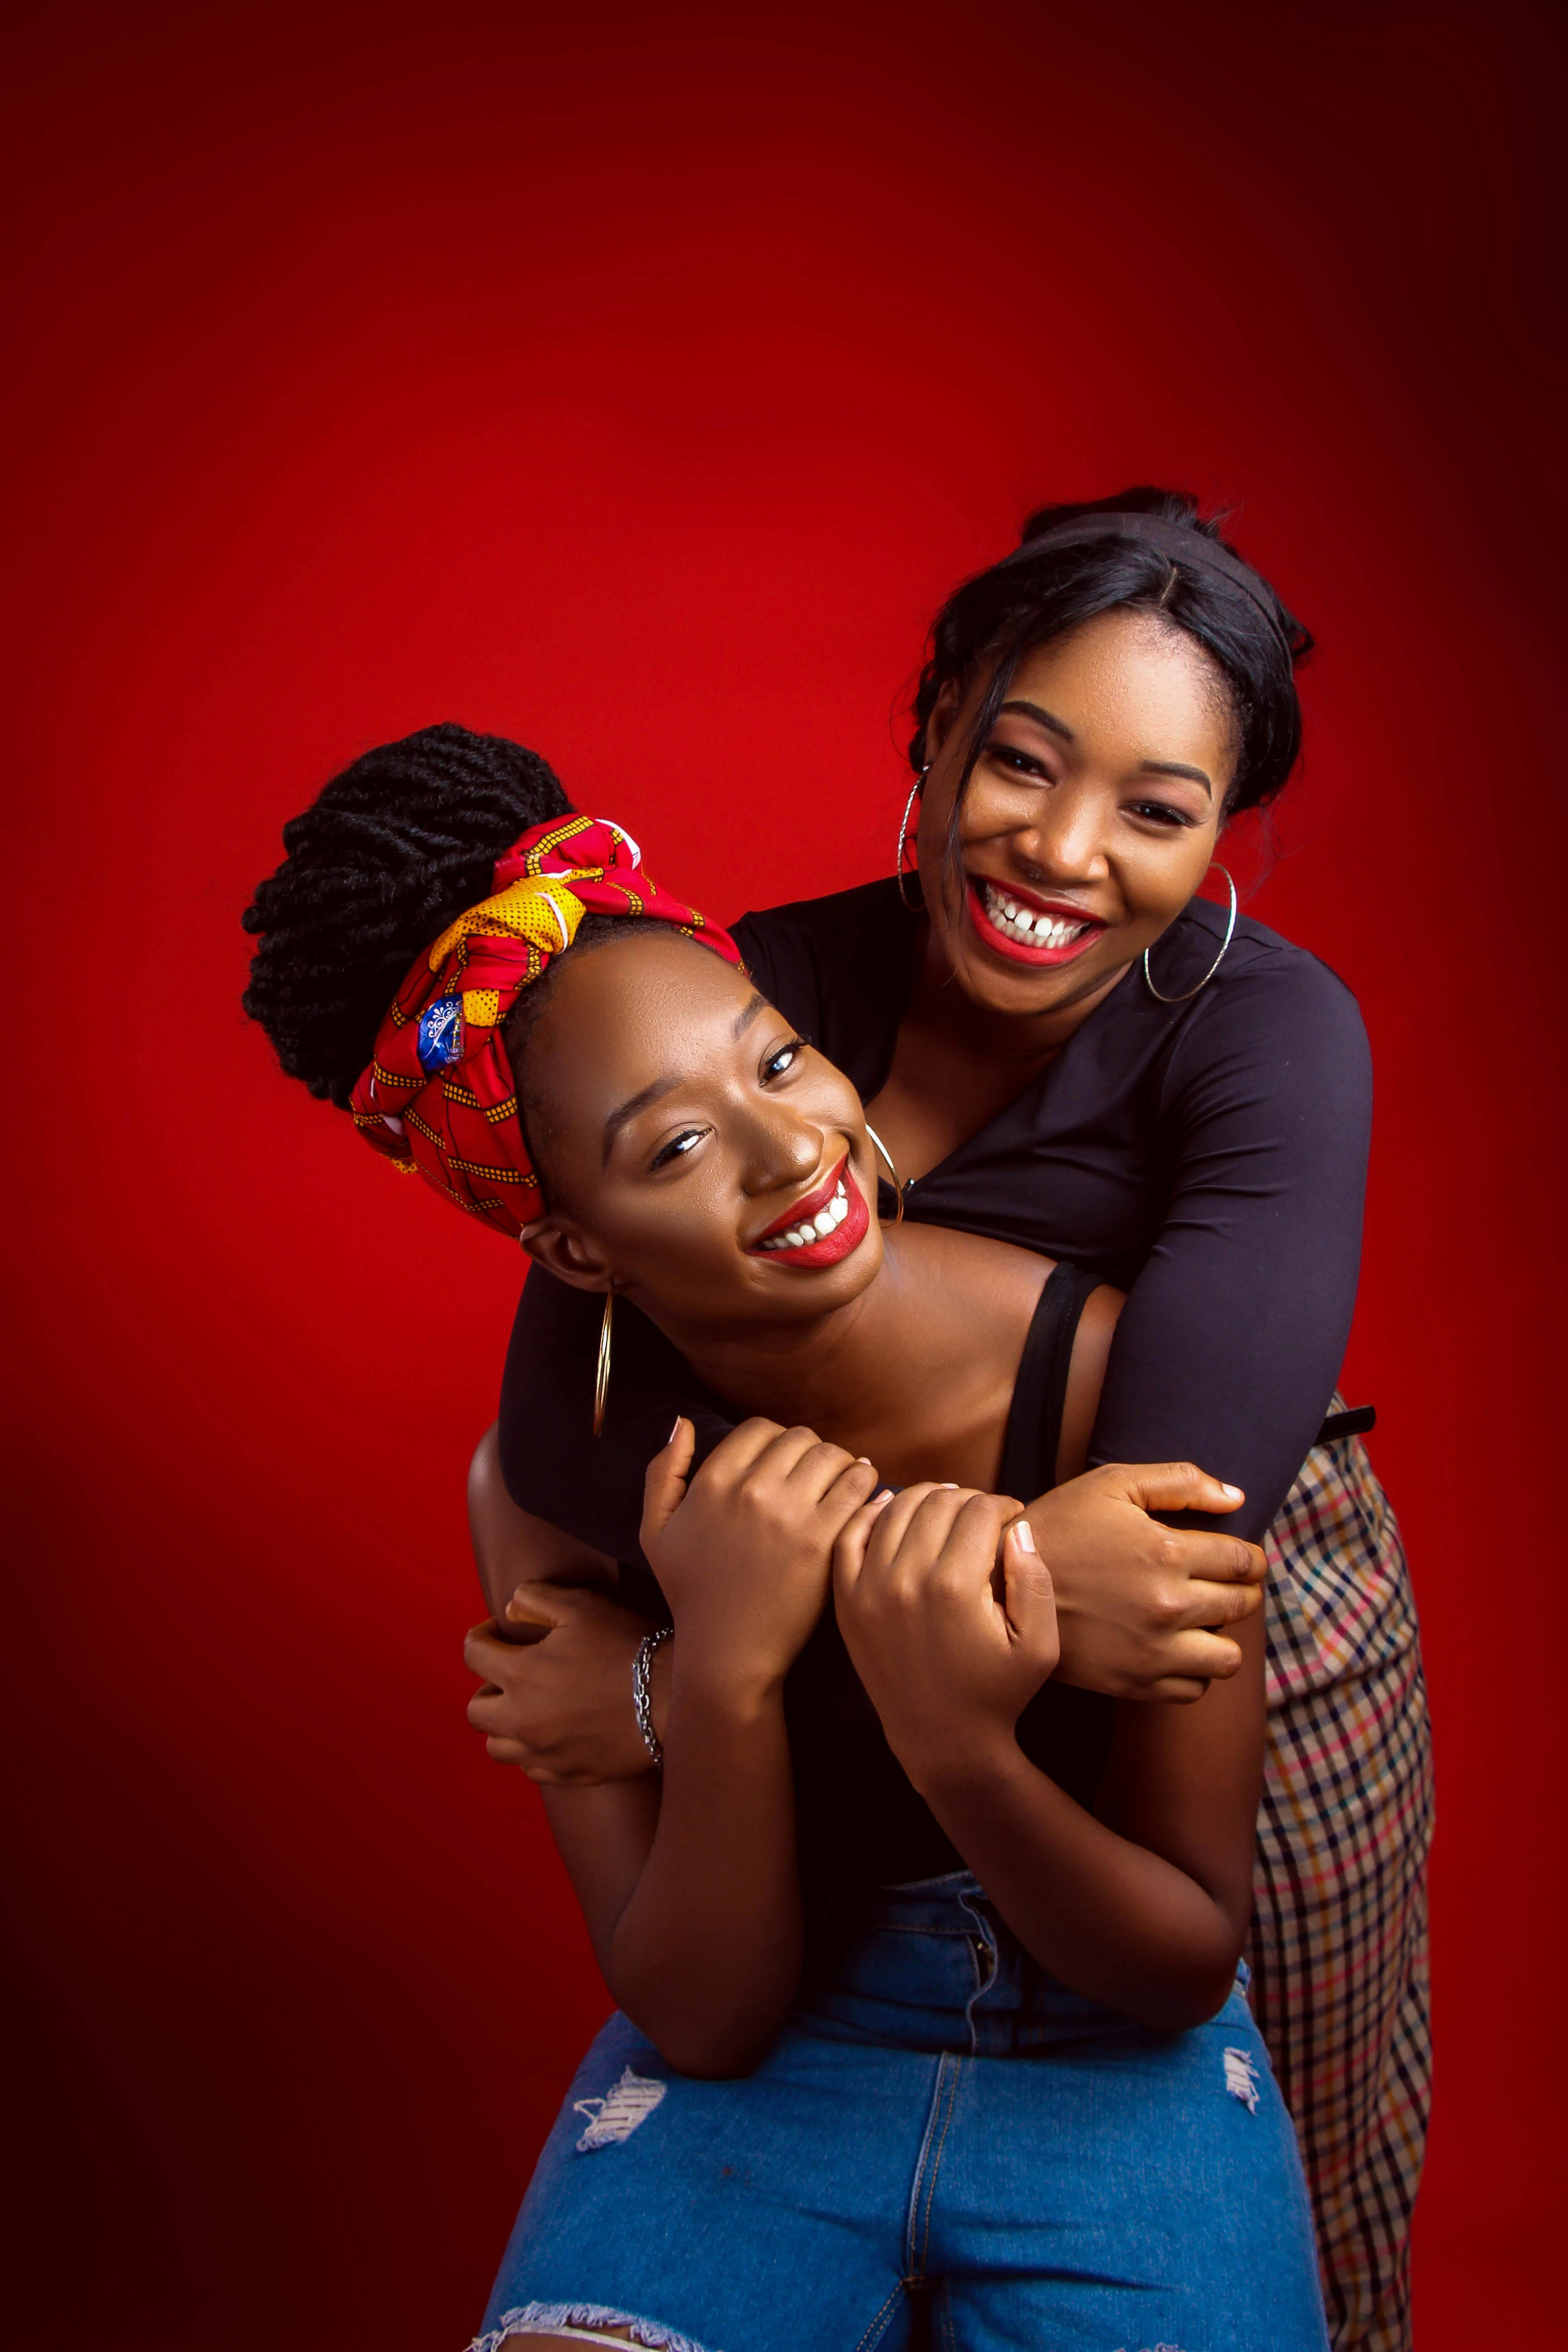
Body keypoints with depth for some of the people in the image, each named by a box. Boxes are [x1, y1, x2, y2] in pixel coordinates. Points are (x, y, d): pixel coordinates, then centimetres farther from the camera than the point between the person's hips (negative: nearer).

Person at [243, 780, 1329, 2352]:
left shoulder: (1119, 1379, -21)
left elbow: (1186, 1969, -13)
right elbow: (703, 2018, -12)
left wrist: (964, 1753, -33)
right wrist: (725, 1677, -30)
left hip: (1112, 2064, 0)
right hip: (762, 2057, 0)